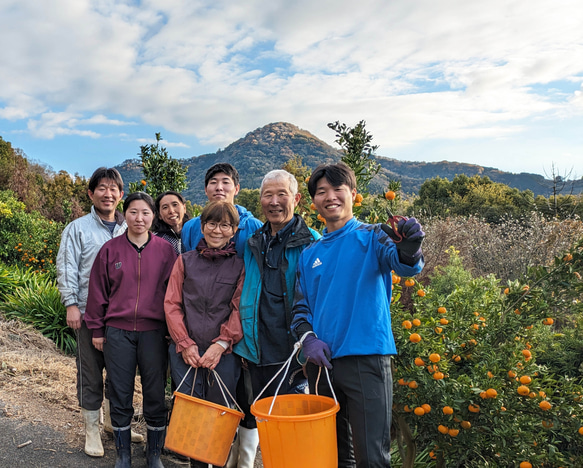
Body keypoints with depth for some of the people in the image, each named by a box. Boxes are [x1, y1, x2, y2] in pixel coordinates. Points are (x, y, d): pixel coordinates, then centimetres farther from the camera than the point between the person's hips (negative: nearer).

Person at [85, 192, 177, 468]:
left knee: (155, 396, 7)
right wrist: (97, 329, 6)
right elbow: (98, 291, 6)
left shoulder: (165, 250, 0)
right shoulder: (110, 249, 2)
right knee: (120, 397, 10)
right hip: (117, 333, 1)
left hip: (154, 332, 0)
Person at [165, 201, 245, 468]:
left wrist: (221, 344, -11)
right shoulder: (185, 261, 9)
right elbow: (171, 304, 4)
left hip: (224, 353, -1)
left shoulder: (240, 265, 3)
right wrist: (185, 344, -5)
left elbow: (240, 309, -2)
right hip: (186, 351, 2)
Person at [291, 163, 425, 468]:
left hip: (367, 359, -4)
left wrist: (408, 248, -42)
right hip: (321, 362, 5)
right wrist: (308, 339, -5)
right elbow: (300, 308, 14)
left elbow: (405, 266, -19)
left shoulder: (371, 237, -1)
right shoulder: (310, 255, 12)